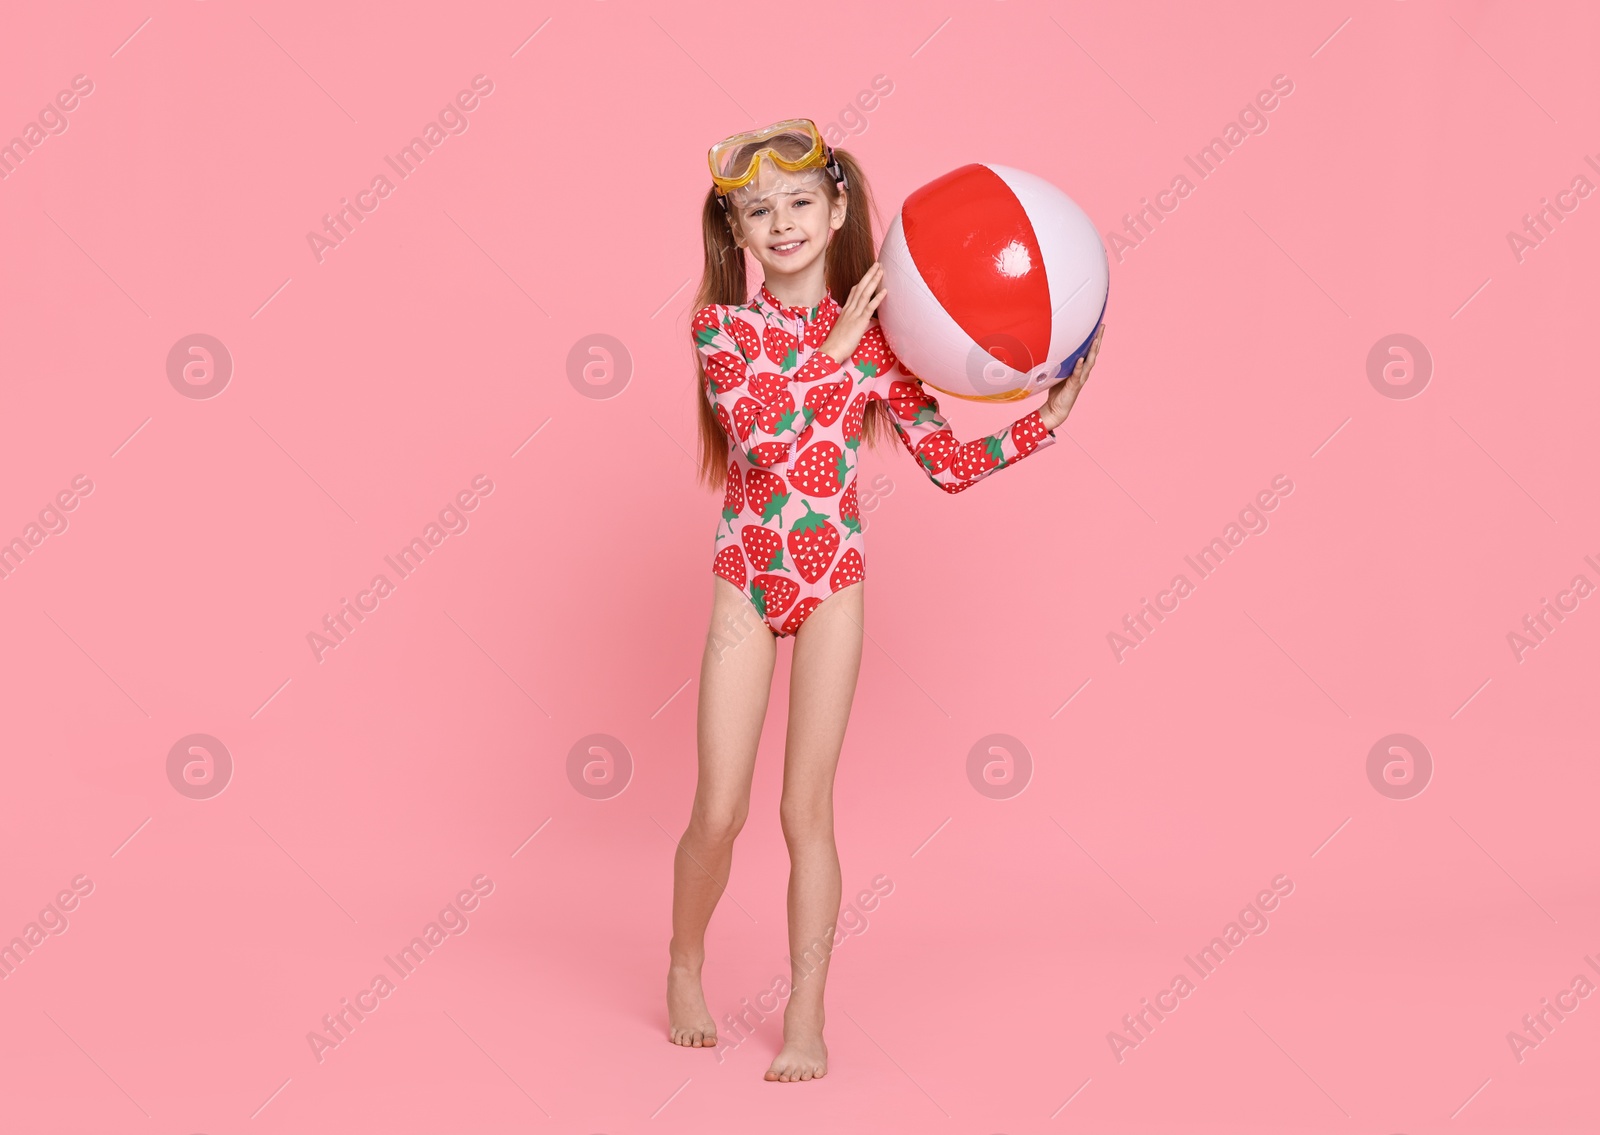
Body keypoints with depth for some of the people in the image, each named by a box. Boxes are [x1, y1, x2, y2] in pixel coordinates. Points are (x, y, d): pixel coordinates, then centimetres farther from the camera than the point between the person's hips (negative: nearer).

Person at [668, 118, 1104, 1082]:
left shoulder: (873, 335, 0)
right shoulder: (723, 327, -2)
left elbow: (948, 463, -2)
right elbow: (756, 432, -21)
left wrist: (1046, 420, -12)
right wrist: (832, 347, -19)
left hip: (833, 579, 0)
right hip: (744, 580, 0)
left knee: (808, 808, 0)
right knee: (720, 810, 1)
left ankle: (807, 1019, 10)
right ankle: (686, 973, 27)